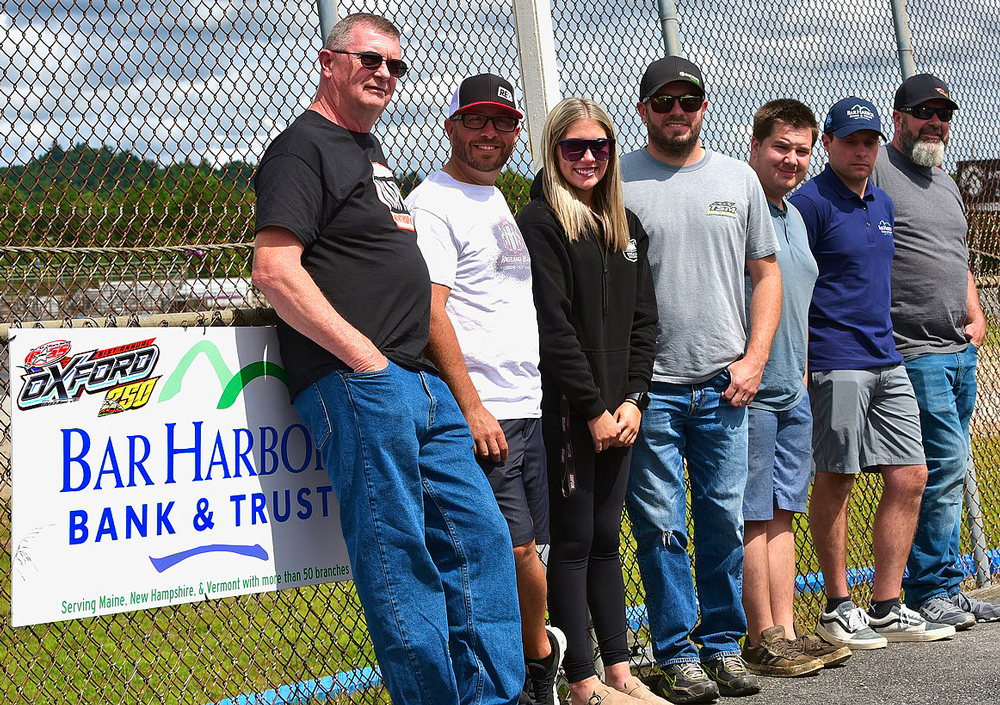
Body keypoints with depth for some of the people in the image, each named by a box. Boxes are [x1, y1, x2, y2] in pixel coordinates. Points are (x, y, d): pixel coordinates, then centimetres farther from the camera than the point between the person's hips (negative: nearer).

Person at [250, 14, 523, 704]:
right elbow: (275, 270, -17)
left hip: (421, 385, 10)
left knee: (481, 538, 8)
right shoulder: (304, 146, -5)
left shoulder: (370, 148, 24)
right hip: (356, 386, -10)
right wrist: (364, 358, -17)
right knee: (398, 560, -6)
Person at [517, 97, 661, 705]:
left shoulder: (626, 227, 15)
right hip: (567, 407, -6)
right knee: (574, 541, -1)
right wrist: (593, 409, -13)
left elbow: (644, 320, 12)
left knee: (607, 539, 12)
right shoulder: (540, 223, -6)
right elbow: (553, 328, -13)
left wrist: (633, 399, 0)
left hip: (618, 409, 7)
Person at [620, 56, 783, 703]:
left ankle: (723, 645, 20)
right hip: (650, 385, -3)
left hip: (724, 384, 3)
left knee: (726, 521, 7)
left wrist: (754, 359, 2)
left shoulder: (738, 179, 11)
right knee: (661, 527, 0)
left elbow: (766, 274, 14)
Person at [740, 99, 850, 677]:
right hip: (747, 391, -9)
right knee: (755, 518, -3)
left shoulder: (795, 217, 17)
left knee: (783, 514, 10)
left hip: (792, 392, 9)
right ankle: (763, 640, 4)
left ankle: (785, 630, 16)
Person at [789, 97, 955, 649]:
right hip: (834, 364, -8)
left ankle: (887, 610, 13)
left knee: (910, 478, 5)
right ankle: (837, 609, 12)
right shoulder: (811, 203, -7)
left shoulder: (883, 204, 17)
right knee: (835, 482, 0)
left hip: (885, 361, 8)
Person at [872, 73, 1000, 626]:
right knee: (946, 465, -12)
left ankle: (945, 591, 16)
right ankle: (932, 590, -2)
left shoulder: (947, 184, 22)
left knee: (948, 473, 10)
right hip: (913, 352, -8)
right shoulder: (873, 171, -5)